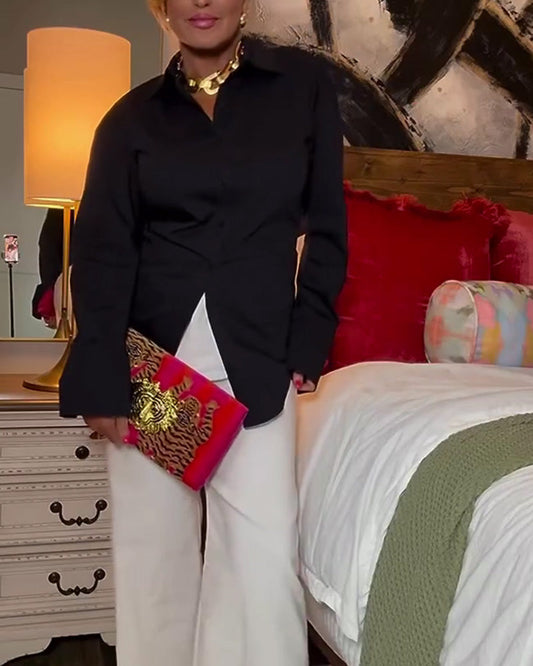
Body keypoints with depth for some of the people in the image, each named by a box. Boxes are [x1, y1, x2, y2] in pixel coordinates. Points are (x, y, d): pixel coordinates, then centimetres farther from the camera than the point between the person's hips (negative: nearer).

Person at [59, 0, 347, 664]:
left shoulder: (303, 84, 7)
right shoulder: (133, 116, 7)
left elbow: (326, 226, 7)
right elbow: (103, 250, 0)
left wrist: (308, 342, 0)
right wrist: (102, 377, -9)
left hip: (256, 356, -1)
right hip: (150, 355, 1)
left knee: (263, 550, -5)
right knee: (152, 542, 8)